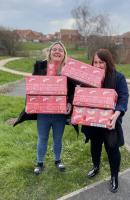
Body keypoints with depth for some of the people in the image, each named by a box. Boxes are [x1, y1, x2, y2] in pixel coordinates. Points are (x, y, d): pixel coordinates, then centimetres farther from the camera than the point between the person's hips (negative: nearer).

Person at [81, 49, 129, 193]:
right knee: (95, 144, 21)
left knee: (112, 148, 6)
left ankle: (114, 177, 27)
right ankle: (96, 167, 46)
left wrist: (116, 114, -35)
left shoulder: (118, 77, -13)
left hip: (109, 121, -3)